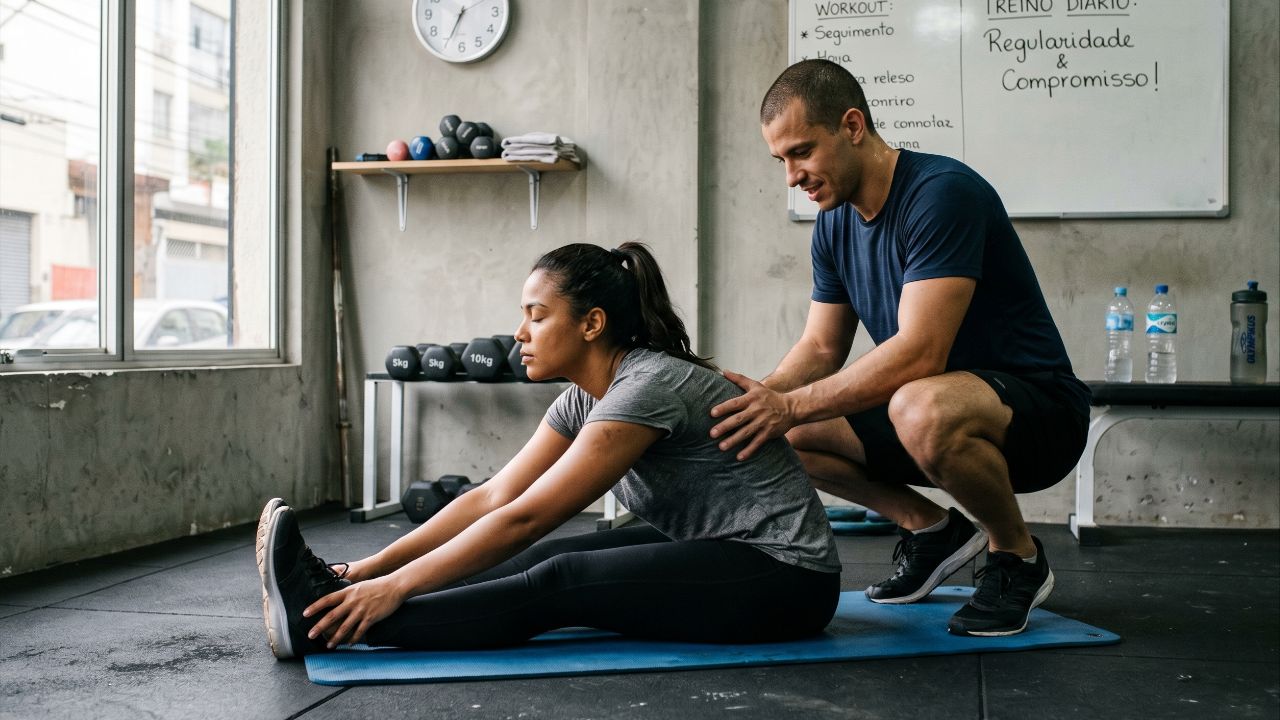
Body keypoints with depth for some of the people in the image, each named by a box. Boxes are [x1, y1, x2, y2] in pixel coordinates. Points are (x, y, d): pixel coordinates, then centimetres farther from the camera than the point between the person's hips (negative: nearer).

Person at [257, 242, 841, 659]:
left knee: (561, 583, -20)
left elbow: (525, 518, -25)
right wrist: (373, 567, -6)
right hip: (715, 551, 9)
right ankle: (341, 597, -10)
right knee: (551, 562, -9)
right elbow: (493, 496, 0)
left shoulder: (649, 387, -24)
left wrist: (396, 587, -23)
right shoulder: (585, 399, 4)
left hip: (782, 575, -9)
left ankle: (324, 622, -21)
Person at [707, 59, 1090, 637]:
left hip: (1039, 410, -8)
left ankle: (1017, 556, -11)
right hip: (929, 405, 8)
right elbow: (821, 347, 7)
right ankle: (931, 528, 10)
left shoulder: (942, 194, -22)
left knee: (922, 408, -41)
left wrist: (792, 405, -32)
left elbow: (919, 353, -30)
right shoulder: (834, 225, 4)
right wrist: (763, 395, -14)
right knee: (771, 433, -5)